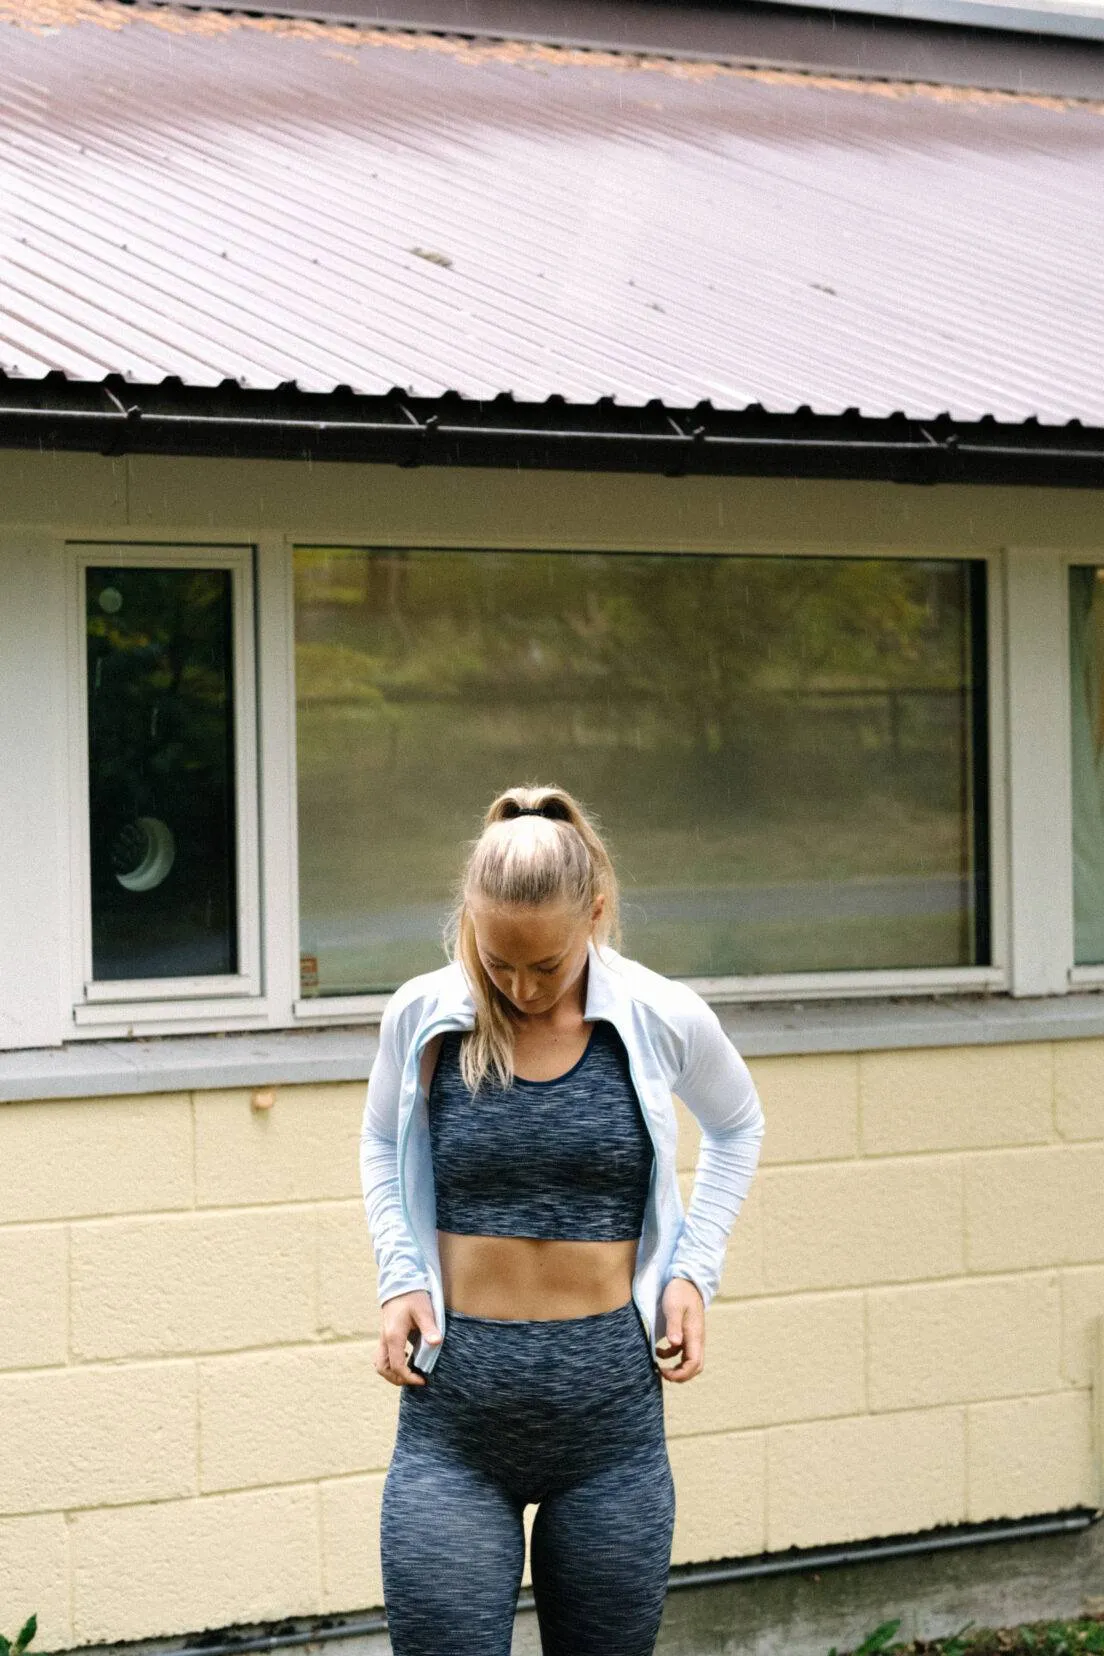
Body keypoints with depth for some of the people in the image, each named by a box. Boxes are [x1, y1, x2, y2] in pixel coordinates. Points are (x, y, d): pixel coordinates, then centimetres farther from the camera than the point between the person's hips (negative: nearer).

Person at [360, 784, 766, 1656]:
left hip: (610, 1414, 1)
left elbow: (738, 1128, 17)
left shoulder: (663, 1019, -4)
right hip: (454, 1420, 0)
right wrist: (400, 1275, 1)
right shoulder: (421, 1018, -4)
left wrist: (693, 1267, 5)